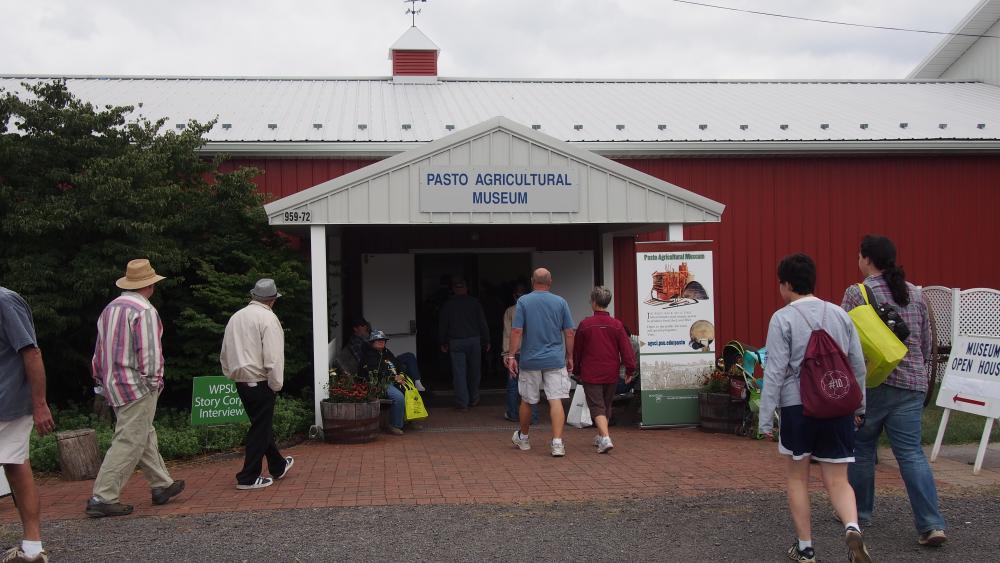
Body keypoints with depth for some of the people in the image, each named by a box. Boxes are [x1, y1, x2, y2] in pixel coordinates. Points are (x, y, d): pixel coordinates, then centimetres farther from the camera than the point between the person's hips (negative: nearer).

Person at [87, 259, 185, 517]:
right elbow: (149, 352, -18)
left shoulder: (109, 309, 12)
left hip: (113, 384, 9)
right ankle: (102, 498, -5)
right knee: (129, 443, -5)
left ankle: (162, 485, 27)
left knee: (145, 437, 17)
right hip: (137, 386, -9)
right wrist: (154, 380, -8)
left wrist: (101, 379, 22)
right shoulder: (144, 311, -14)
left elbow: (100, 350, 16)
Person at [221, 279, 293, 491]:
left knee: (263, 425, 20)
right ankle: (248, 478, 6)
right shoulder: (268, 318, -13)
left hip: (241, 381, 8)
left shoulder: (236, 317, 10)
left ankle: (278, 466, 35)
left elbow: (224, 354, 16)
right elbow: (273, 357, -18)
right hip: (260, 381, -8)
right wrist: (276, 385, -11)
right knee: (260, 428, 3)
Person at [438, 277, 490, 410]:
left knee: (459, 373, 0)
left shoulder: (448, 305, 1)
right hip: (474, 340, 1)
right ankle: (473, 399, 23)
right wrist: (486, 341, 6)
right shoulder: (474, 302, 0)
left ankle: (462, 403, -2)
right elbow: (482, 323, 1)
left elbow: (442, 325, 5)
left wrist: (443, 342, 15)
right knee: (474, 371, 14)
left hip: (456, 342, -1)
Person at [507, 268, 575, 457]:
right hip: (555, 360, 0)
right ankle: (557, 443, -12)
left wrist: (512, 356, -3)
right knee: (556, 401, -3)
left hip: (529, 361, 0)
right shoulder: (560, 302, 1)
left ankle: (523, 438, 31)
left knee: (527, 401, 14)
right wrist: (569, 357, 10)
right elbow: (569, 333, 2)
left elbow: (516, 331, -8)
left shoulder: (523, 301, -3)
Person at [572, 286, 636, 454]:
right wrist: (630, 370, 4)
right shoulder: (616, 325, -3)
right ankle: (600, 436, 33)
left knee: (597, 407, -4)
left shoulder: (585, 324, -7)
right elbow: (626, 348, -5)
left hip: (591, 375, -3)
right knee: (606, 406, 20)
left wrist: (577, 371, 17)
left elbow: (577, 350, 3)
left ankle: (605, 438, -23)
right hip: (611, 375, 3)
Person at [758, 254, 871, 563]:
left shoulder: (782, 318, -7)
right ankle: (852, 529, -18)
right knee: (837, 480, 9)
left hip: (797, 405, -3)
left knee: (798, 476, 15)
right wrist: (859, 404, 23)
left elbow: (775, 371, -10)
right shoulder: (839, 314, 7)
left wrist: (766, 418, -6)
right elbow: (859, 365, 11)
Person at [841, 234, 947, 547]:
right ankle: (932, 524, -6)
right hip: (911, 384, 4)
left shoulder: (857, 293, -7)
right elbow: (926, 342, 15)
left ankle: (858, 510, 25)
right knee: (911, 452, 2)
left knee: (861, 447, 13)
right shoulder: (915, 294, 9)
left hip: (870, 383, -4)